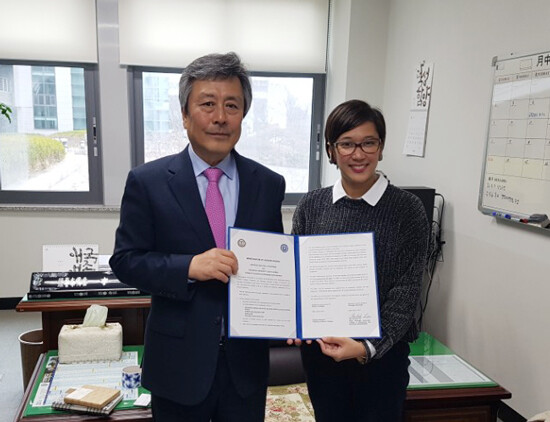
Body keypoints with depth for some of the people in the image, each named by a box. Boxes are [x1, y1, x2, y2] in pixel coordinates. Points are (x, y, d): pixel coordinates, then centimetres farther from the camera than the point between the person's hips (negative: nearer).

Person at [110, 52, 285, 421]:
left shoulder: (269, 184, -1)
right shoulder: (147, 181, -7)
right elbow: (125, 260, -7)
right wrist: (189, 266, -23)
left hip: (246, 360, 2)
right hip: (178, 361, -2)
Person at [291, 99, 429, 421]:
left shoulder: (407, 209, -9)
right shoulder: (311, 206, -2)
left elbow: (407, 290, -11)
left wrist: (369, 347, -22)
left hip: (383, 353, -2)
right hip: (320, 349, 2)